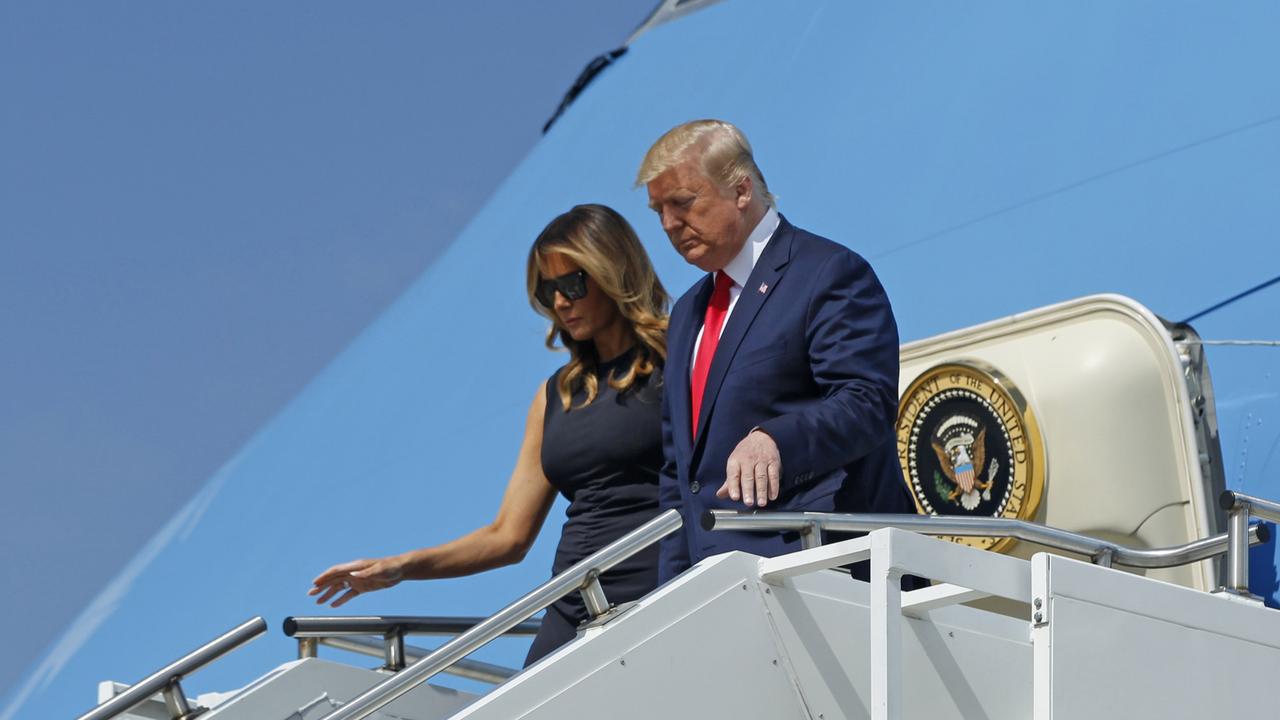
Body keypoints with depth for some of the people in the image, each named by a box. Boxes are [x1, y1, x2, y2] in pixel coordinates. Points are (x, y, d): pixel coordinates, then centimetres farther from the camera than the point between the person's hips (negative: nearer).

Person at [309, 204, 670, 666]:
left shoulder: (674, 367, 4)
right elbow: (509, 536, 20)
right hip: (571, 617, 5)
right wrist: (401, 567, 11)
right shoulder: (556, 396, 21)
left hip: (654, 611, -5)